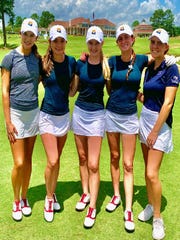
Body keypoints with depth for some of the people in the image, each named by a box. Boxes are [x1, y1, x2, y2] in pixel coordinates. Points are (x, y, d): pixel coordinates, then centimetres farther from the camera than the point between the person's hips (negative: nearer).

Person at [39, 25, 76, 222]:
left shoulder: (72, 62, -1)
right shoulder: (43, 63, -9)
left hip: (64, 115, 3)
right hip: (48, 116, -3)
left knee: (57, 160, 15)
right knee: (52, 162, -8)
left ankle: (52, 194, 35)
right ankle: (49, 198, 17)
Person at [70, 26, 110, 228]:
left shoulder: (107, 65, -4)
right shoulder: (80, 64, 1)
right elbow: (72, 91, 5)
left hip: (97, 115, -3)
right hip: (79, 112, 3)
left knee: (93, 164, -3)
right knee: (82, 158, 15)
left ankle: (92, 207, 9)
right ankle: (85, 194, 34)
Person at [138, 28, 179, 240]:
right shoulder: (149, 68, 9)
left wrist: (155, 132, -17)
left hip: (160, 123, -7)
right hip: (144, 118, 7)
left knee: (152, 173, -7)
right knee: (147, 169, 14)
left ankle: (158, 218, 11)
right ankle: (150, 205, 32)